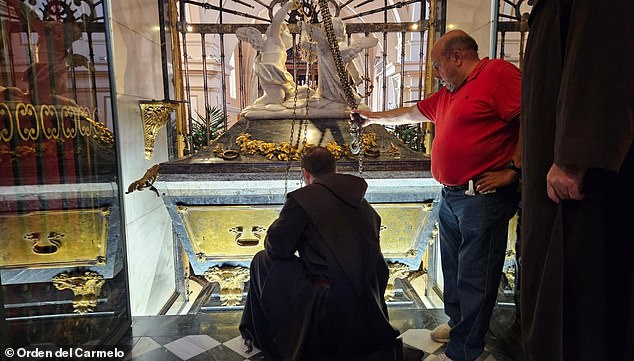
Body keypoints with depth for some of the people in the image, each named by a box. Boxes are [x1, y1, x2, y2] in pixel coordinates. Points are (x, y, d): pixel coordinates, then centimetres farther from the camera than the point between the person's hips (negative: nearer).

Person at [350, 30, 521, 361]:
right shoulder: (447, 94, 20)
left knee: (474, 277, -1)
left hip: (483, 197, -9)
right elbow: (412, 113, 31)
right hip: (450, 196, 9)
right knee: (453, 269, 18)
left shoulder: (498, 73, -9)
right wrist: (373, 117, 38)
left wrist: (511, 169, -18)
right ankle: (458, 324, 36)